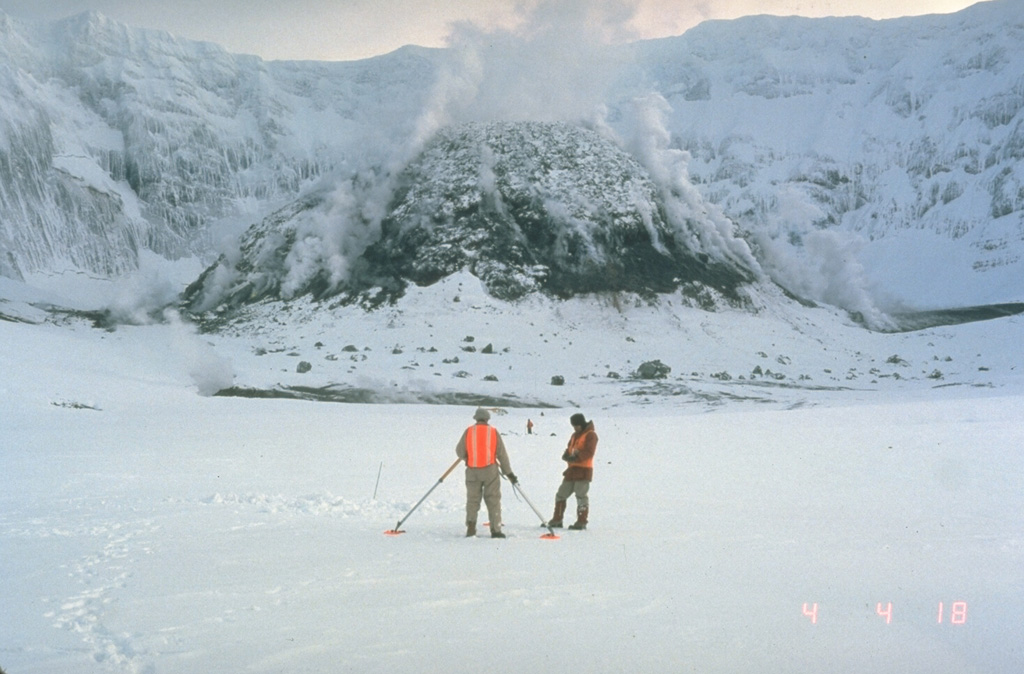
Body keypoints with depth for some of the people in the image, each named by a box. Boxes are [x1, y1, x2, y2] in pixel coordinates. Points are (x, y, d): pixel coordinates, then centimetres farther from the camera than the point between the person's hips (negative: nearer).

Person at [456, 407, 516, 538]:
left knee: (472, 499, 10)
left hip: (472, 470, 1)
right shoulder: (493, 432, 2)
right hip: (490, 470, -1)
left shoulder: (469, 431, 2)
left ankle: (471, 528, -1)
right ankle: (496, 530, 0)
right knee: (493, 500, 4)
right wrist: (509, 472, 9)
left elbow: (460, 451, 2)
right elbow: (502, 454, 3)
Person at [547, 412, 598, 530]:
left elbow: (589, 452, -17)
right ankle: (557, 520, 18)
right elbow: (570, 448, 20)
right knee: (561, 494, 10)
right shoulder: (575, 435, 19)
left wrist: (576, 457, -26)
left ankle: (581, 522, -1)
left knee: (581, 495, -7)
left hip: (584, 470, -9)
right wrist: (567, 455, -3)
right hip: (572, 469, 9)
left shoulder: (590, 435, -7)